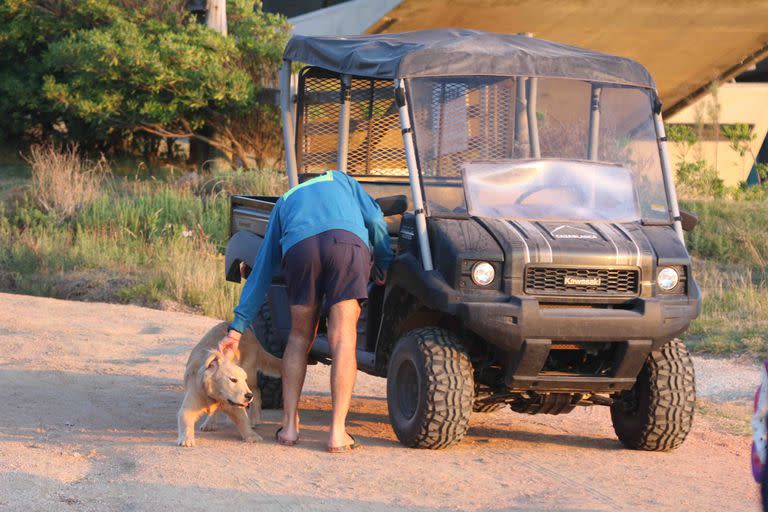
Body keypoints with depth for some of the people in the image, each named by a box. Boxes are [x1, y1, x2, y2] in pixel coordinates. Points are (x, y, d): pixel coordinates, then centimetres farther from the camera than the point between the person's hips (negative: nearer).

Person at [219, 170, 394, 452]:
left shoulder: (283, 203, 39)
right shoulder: (340, 179, 39)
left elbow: (260, 272, 35)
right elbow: (375, 220, 20)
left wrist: (236, 328, 33)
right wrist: (385, 266, 26)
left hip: (299, 247, 1)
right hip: (348, 240, -1)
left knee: (300, 337, 19)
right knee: (342, 340, -1)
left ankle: (289, 425, 14)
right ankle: (338, 433, -8)